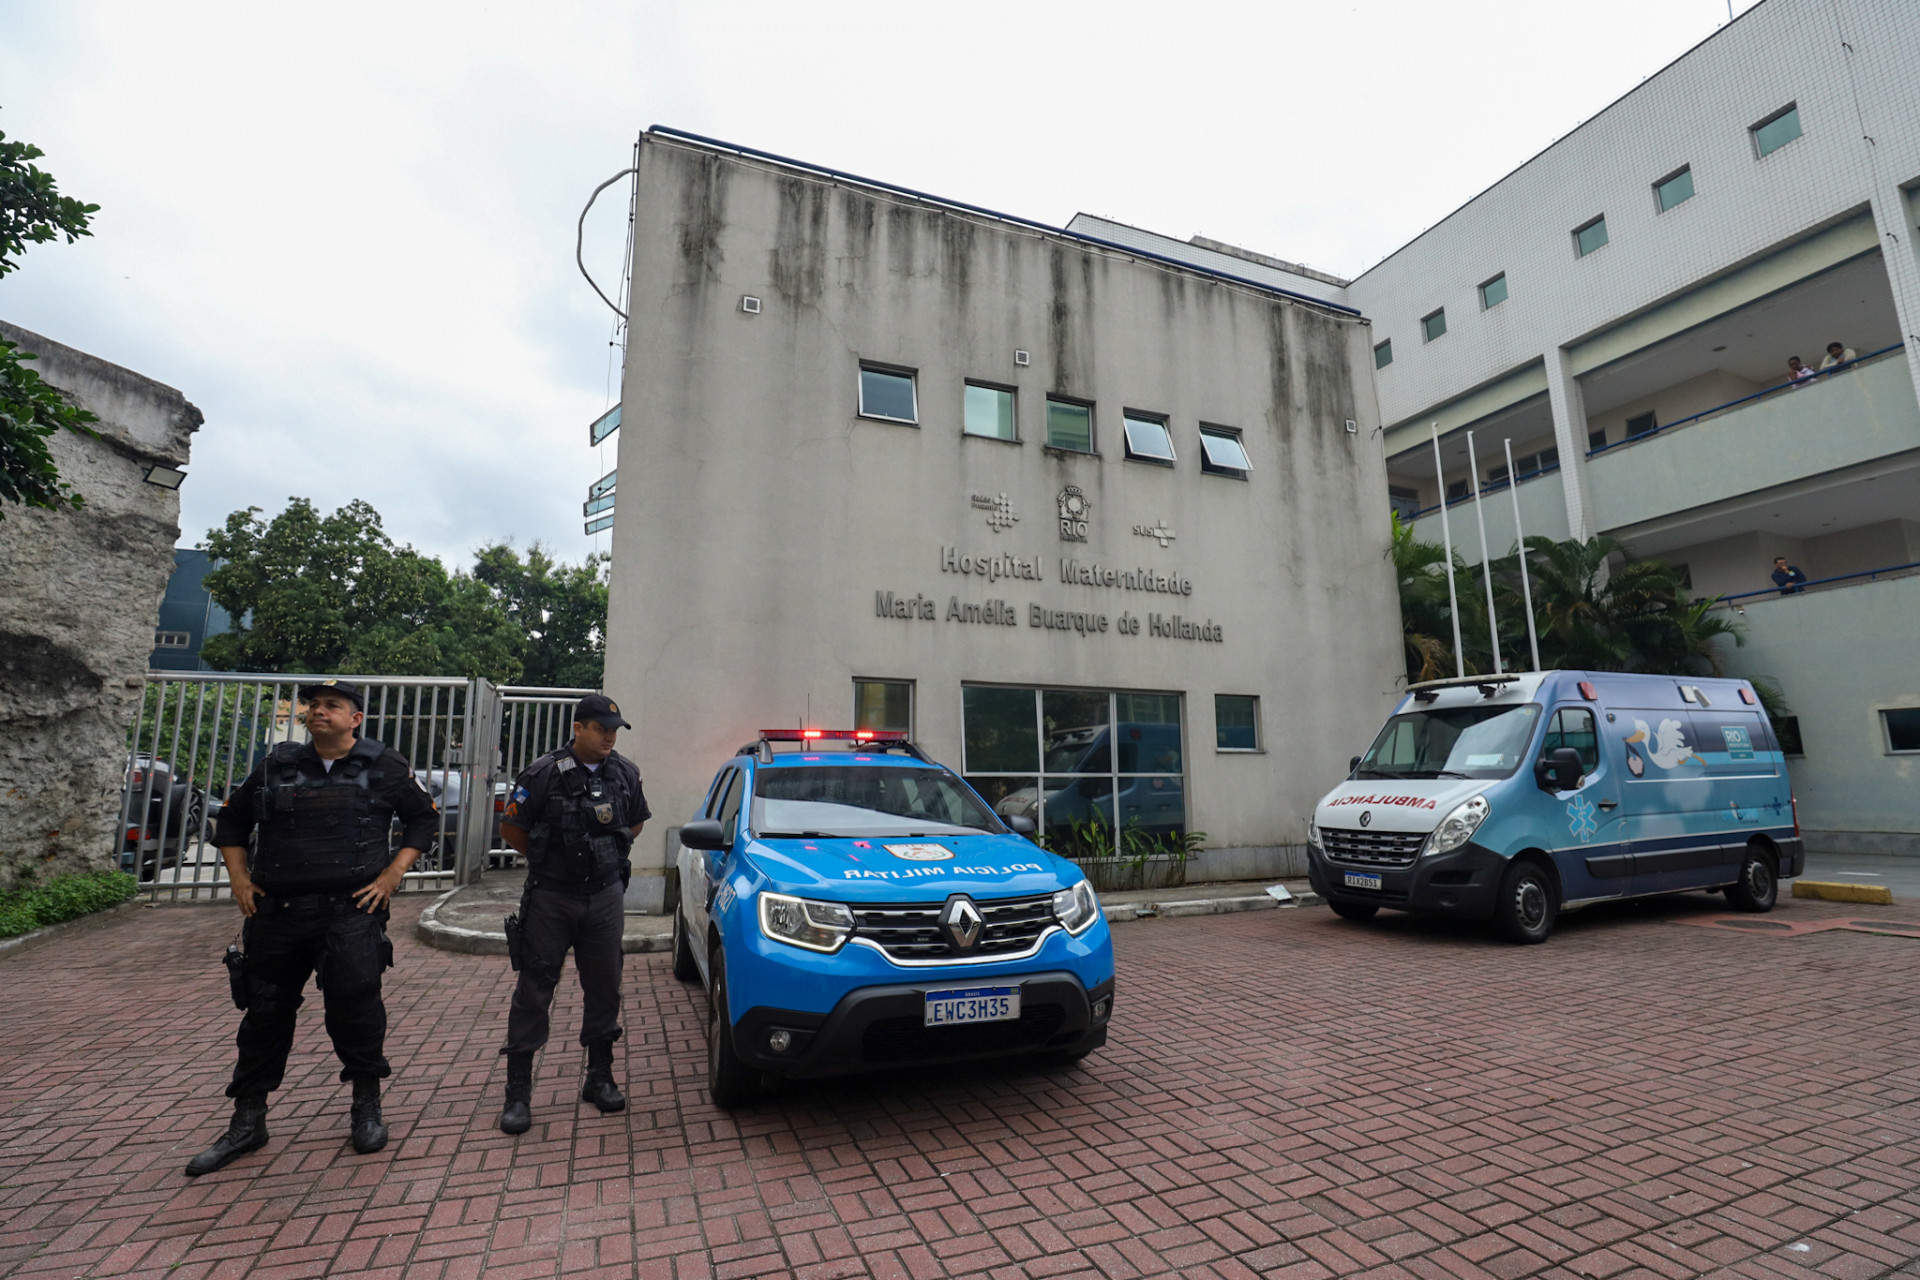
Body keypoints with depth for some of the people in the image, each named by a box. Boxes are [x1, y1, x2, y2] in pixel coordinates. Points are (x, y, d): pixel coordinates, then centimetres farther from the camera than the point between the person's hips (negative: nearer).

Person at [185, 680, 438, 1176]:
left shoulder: (384, 767, 0)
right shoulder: (277, 766, 7)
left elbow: (424, 819, 5)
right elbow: (232, 820, 21)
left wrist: (391, 875, -3)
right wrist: (239, 878, 9)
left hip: (351, 909, -3)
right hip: (277, 912, 4)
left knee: (355, 1000, -9)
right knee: (265, 1012, 12)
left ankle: (367, 1107, 12)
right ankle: (247, 1123, 30)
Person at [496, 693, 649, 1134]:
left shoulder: (625, 774, 1)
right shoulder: (543, 774, -11)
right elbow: (510, 828, -1)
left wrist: (610, 855, 8)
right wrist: (545, 859, 4)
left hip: (606, 897, 4)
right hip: (550, 899, -3)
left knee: (604, 989, 11)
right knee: (533, 991, 3)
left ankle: (600, 1079, 25)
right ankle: (517, 1093, 16)